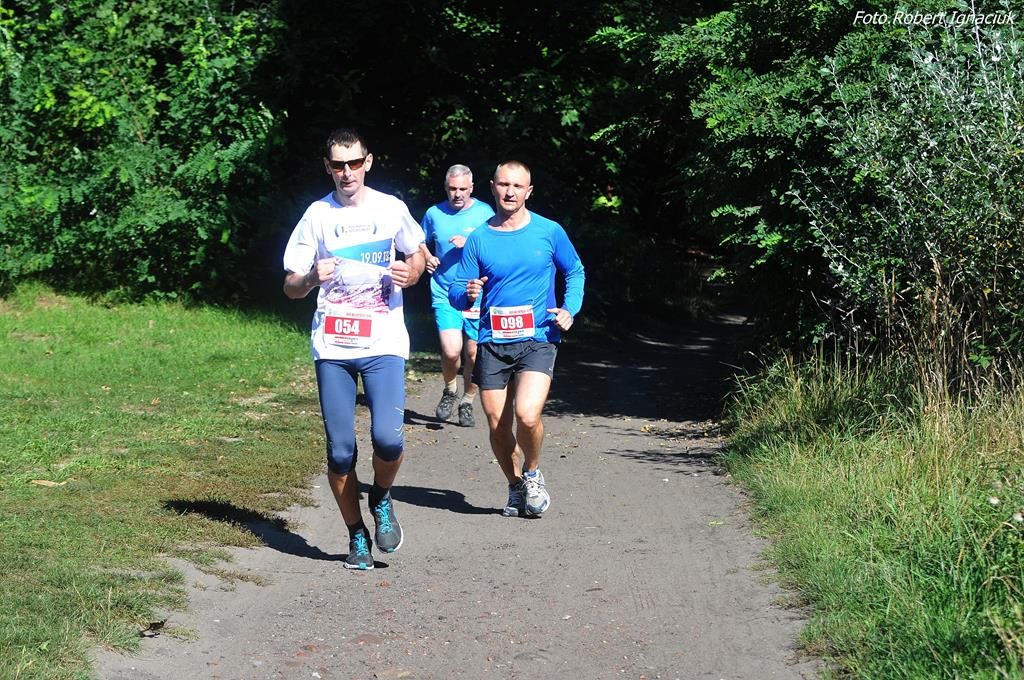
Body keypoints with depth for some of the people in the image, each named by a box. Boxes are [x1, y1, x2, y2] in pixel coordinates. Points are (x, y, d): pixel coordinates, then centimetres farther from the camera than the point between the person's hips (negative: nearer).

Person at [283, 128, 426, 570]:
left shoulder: (391, 209, 4)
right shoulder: (317, 215, 3)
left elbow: (417, 256, 21)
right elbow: (290, 287, 4)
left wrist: (410, 273, -2)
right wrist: (312, 278, -18)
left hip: (384, 344, -1)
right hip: (332, 346, 1)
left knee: (388, 438, -18)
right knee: (340, 451, 0)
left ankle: (382, 499, 14)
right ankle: (357, 536, 19)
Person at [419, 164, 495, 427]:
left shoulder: (485, 213, -1)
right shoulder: (434, 214, 4)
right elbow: (421, 244, 21)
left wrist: (469, 245, -19)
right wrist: (427, 257, 0)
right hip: (445, 295, 0)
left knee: (473, 355, 5)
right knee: (451, 351, -16)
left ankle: (467, 403, 26)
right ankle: (449, 391, 13)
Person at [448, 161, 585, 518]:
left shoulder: (549, 232, 1)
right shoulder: (479, 238, 3)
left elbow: (575, 273, 15)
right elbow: (456, 294, 5)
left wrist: (569, 309, -2)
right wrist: (467, 293, -18)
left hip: (538, 340, -2)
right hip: (492, 343, 2)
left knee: (527, 415, -22)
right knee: (498, 427, 4)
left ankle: (532, 474, 7)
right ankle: (515, 487, 29)